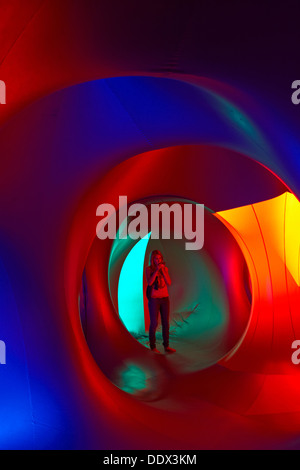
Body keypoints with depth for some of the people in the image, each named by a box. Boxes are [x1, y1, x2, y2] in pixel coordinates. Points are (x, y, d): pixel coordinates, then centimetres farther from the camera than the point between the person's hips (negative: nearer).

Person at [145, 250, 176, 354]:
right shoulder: (148, 269, -4)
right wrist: (156, 270, -21)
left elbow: (169, 283, -6)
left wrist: (163, 270, -15)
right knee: (154, 323, -1)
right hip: (154, 299, -3)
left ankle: (166, 346, 15)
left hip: (165, 299, 4)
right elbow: (149, 282, -18)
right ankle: (152, 346, 12)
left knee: (165, 323, 6)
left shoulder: (165, 268, 5)